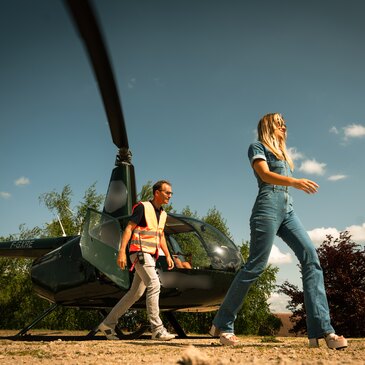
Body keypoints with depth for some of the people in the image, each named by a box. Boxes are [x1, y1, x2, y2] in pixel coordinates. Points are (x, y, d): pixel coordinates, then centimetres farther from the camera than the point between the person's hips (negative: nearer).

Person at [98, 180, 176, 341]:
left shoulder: (163, 214, 17)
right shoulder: (142, 207, -7)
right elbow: (128, 228, -11)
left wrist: (168, 256, 19)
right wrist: (122, 252, -19)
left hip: (151, 256, 9)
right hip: (140, 253, -9)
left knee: (136, 293, 9)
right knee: (154, 285, -19)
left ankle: (108, 324, 18)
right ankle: (157, 329, -16)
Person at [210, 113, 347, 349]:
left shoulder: (281, 153, 29)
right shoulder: (258, 147, 6)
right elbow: (265, 175, -12)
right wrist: (294, 182, -28)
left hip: (288, 209, 8)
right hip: (268, 207, -7)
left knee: (311, 257, -12)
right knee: (256, 265, -12)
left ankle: (321, 330, -18)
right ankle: (222, 325, 0)